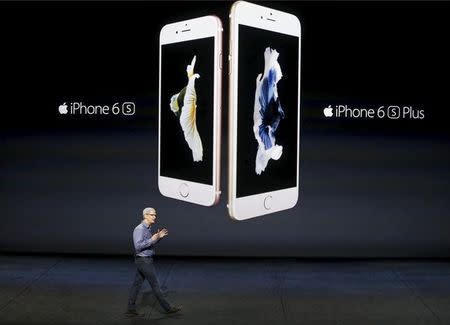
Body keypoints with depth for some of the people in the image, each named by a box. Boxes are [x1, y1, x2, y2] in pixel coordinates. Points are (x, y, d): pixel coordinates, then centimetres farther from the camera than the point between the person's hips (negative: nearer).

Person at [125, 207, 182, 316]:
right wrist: (152, 239, -26)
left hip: (145, 260, 10)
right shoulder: (140, 229, -18)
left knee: (137, 285, 9)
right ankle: (167, 308, 8)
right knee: (155, 285, -1)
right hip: (144, 261, -10)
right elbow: (138, 246, -25)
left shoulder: (147, 228, 13)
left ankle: (131, 309, 12)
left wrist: (159, 237, 8)